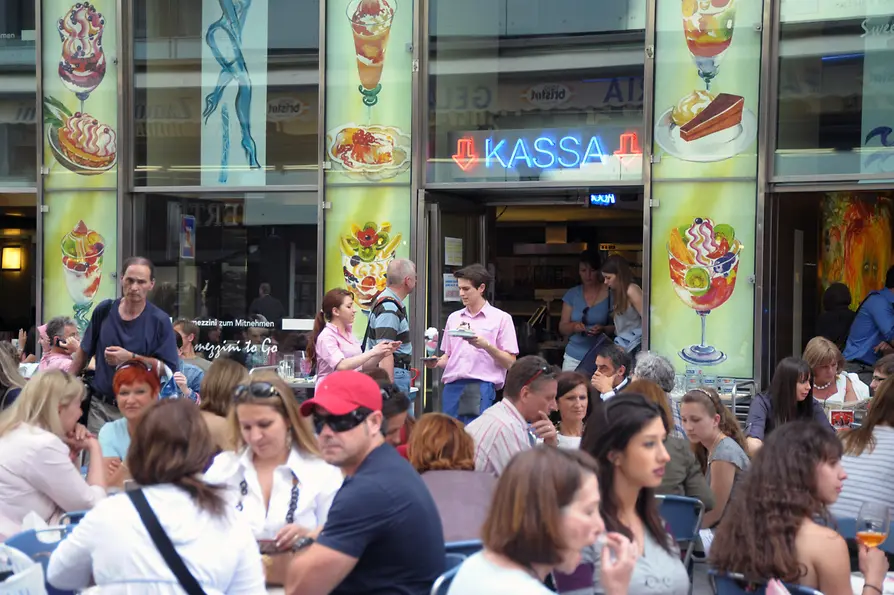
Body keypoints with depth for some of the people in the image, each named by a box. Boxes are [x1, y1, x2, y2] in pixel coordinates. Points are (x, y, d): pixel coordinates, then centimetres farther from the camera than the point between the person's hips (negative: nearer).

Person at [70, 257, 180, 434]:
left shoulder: (159, 321, -7)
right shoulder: (104, 311, 3)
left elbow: (169, 369, -11)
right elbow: (84, 351, 15)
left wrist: (130, 358, -20)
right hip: (100, 407, 3)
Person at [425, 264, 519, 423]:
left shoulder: (501, 318, 3)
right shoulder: (454, 318, 18)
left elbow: (510, 362, -1)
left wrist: (486, 346, -15)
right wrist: (437, 362, 1)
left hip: (481, 387, -5)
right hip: (452, 387, 5)